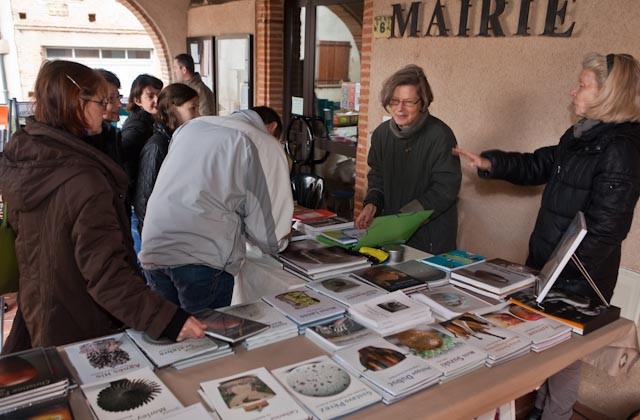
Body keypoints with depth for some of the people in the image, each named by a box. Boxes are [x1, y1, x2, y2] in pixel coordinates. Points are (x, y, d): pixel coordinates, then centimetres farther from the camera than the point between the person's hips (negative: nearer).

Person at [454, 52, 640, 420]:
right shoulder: (581, 136, 7)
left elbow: (604, 228, -24)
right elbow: (538, 165, 19)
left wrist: (563, 274, -22)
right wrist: (489, 163, 5)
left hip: (576, 280, -9)